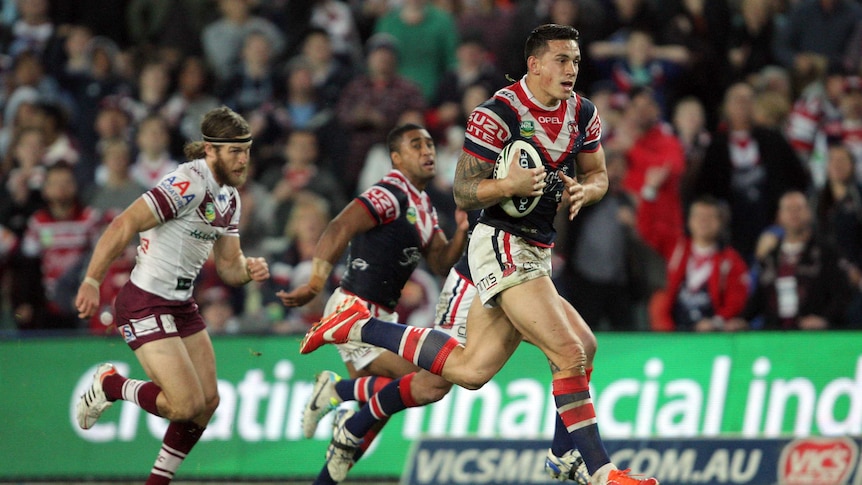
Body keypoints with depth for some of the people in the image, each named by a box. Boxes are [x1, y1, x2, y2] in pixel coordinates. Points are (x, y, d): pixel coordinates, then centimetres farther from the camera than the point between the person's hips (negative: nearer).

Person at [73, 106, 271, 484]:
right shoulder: (188, 183, -19)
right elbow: (124, 226, -25)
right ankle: (110, 385, 10)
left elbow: (228, 265, 15)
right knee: (186, 404, -15)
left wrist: (249, 269, -8)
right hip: (145, 306, -9)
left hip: (181, 305, 9)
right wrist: (92, 280, -33)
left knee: (208, 402, 5)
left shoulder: (229, 197, 10)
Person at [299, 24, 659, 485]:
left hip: (535, 253, 8)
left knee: (470, 368, 4)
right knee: (571, 353, -17)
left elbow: (598, 175, 21)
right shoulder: (496, 114, -13)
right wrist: (510, 184, -29)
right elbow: (463, 192, -10)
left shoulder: (583, 114, 8)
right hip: (502, 244, -8)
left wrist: (583, 191, -3)